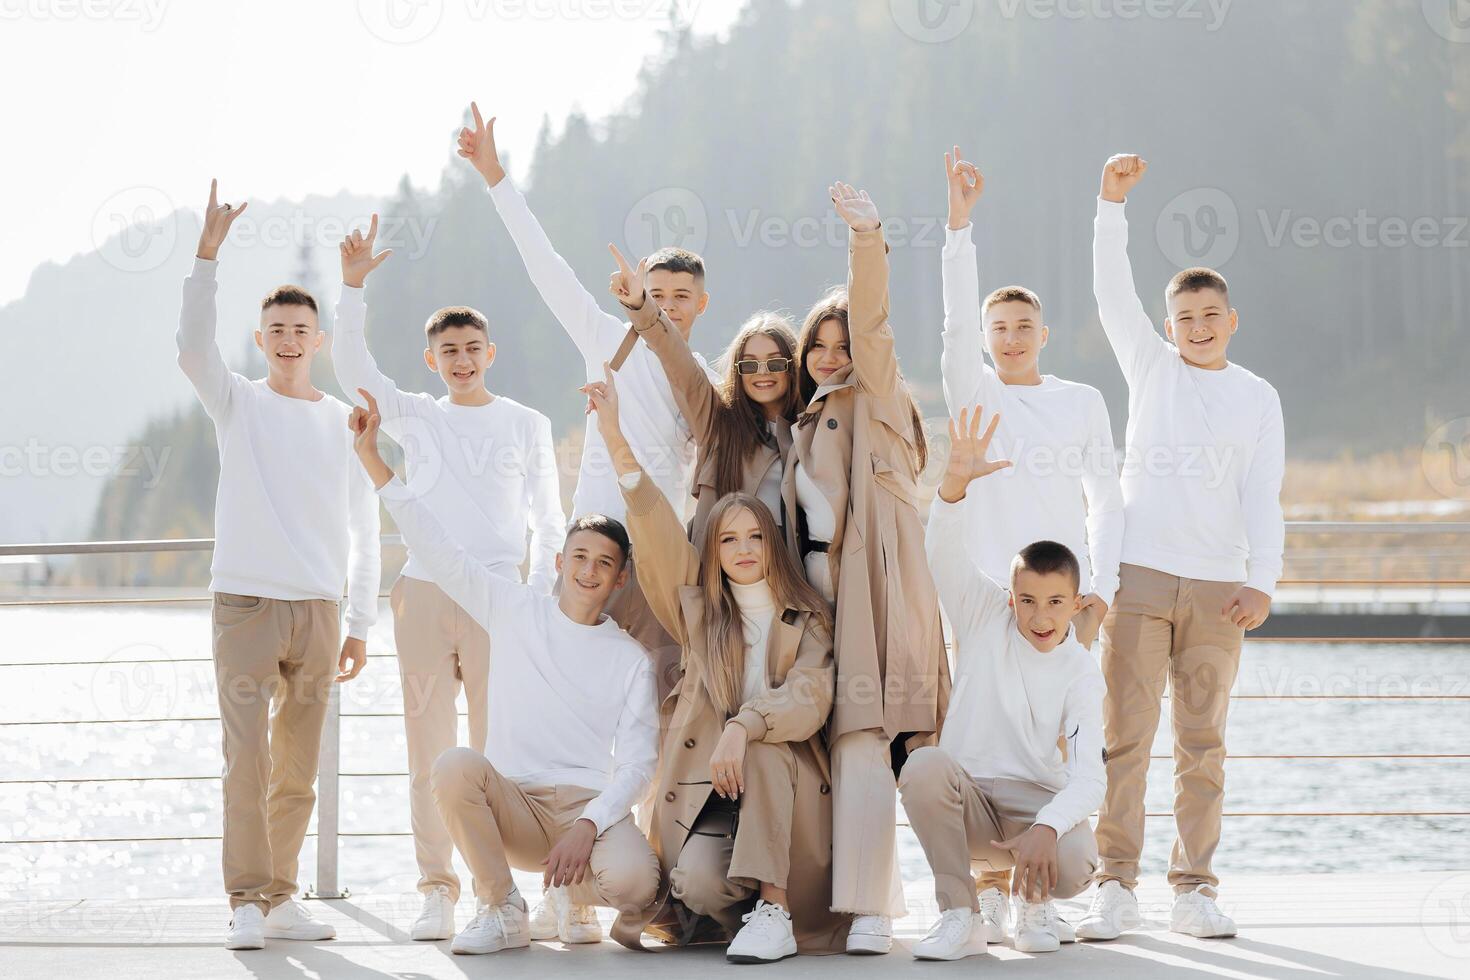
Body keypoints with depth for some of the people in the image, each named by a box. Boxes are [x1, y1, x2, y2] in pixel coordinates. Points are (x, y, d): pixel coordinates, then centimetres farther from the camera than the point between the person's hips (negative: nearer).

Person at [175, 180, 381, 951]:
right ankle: (247, 901, -9)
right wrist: (208, 253, -24)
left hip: (318, 610, 3)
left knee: (297, 768, 6)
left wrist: (360, 622, 7)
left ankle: (280, 899, 14)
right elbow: (193, 347, -16)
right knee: (246, 758, -10)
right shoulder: (238, 404, 5)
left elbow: (363, 527, 12)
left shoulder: (345, 422, 11)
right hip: (245, 604, -3)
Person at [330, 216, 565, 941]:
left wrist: (538, 595, 1)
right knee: (429, 750, 1)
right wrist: (352, 286, -10)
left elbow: (548, 520, 10)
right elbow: (352, 368, -1)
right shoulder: (416, 417, 12)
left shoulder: (526, 424, 9)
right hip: (423, 592, 1)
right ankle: (436, 889, 6)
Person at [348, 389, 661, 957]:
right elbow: (436, 550, 5)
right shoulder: (517, 612, 9)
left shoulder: (631, 660, 6)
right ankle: (502, 911, -11)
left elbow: (637, 763, -1)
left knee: (633, 881, -33)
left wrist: (588, 826, -19)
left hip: (591, 806, -1)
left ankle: (572, 890, 8)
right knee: (454, 765, -32)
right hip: (513, 805, 1)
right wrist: (370, 457, -1)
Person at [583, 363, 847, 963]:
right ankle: (731, 907, 11)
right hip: (702, 788, 1)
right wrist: (616, 441, -7)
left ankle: (776, 912, -30)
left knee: (763, 748, -33)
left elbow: (810, 699, -10)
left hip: (783, 789, -1)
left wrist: (744, 727, -28)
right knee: (701, 884, -28)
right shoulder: (699, 611, 11)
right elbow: (656, 533, 1)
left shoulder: (808, 620, 7)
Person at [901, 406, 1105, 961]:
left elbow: (1088, 776, -17)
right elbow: (947, 553, -21)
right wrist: (956, 483, -41)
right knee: (924, 766, -34)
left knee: (1073, 865, -33)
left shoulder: (1081, 673, -6)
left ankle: (1033, 901, 7)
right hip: (967, 800, 0)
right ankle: (960, 916, -19)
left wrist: (1046, 828, -37)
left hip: (1040, 801, 0)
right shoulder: (985, 616, -3)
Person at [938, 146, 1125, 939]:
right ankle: (988, 888, -4)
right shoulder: (973, 392, 6)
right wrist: (959, 224, -21)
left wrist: (1099, 590, -3)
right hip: (988, 587, -1)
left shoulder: (1082, 402, 10)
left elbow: (1104, 498, 8)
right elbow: (955, 321, -10)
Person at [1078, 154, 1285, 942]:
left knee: (1203, 743, 3)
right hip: (1138, 577, -1)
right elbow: (1112, 289, -1)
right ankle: (1115, 888, -2)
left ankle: (1194, 890, 8)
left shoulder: (1258, 398, 11)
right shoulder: (1152, 368, 10)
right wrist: (1112, 201, -14)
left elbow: (1262, 499, 6)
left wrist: (1262, 581, -7)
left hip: (1217, 585, 1)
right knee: (1125, 736, -5)